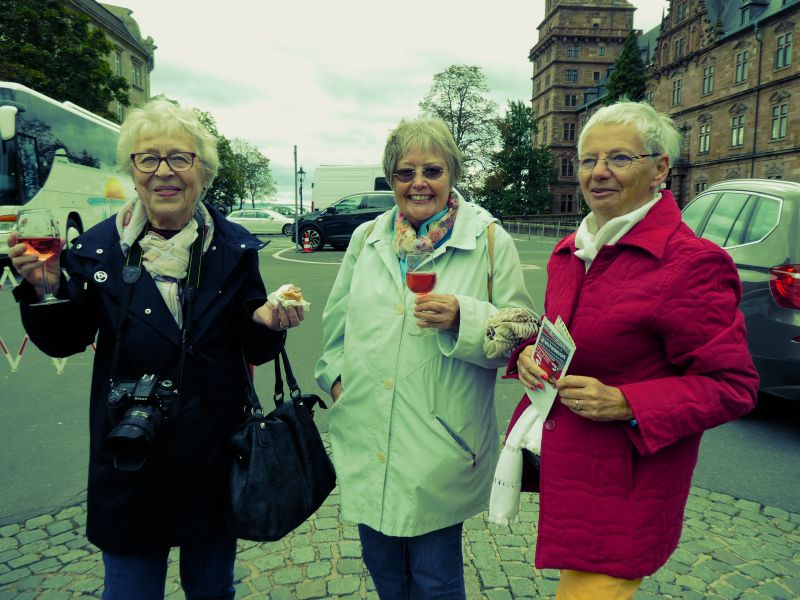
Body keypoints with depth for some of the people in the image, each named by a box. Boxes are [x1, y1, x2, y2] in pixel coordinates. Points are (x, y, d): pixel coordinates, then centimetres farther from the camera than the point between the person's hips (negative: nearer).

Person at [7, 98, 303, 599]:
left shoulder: (234, 248, -6)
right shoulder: (98, 248, -6)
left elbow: (255, 350, -2)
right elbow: (63, 342, 2)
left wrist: (267, 322, -23)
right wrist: (46, 288, -16)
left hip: (217, 458, 1)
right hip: (129, 459, 0)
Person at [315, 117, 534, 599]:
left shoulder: (490, 241, -5)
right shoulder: (367, 239, 8)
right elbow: (337, 319, 18)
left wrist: (463, 318, -22)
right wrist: (335, 373, 6)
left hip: (440, 448, -4)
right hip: (366, 441, 4)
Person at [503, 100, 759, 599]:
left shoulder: (692, 263, -16)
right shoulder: (570, 252, 7)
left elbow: (734, 386, -13)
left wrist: (625, 404, -24)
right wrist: (529, 353, -3)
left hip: (623, 487, -7)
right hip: (558, 463, 7)